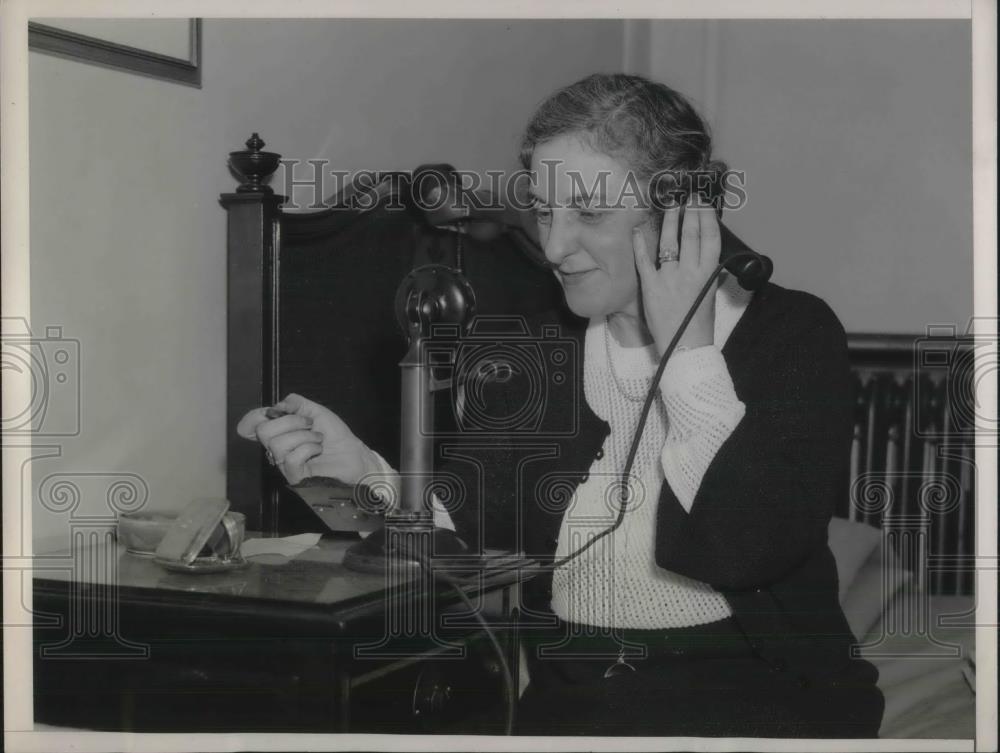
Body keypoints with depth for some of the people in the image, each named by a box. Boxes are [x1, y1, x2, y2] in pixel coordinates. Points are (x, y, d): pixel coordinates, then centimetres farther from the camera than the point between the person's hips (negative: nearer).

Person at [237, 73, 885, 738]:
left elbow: (737, 545, -15)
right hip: (573, 694, 4)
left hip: (763, 692, -3)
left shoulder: (793, 334, -1)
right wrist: (364, 472, -16)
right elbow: (473, 533, 1)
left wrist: (686, 347, -10)